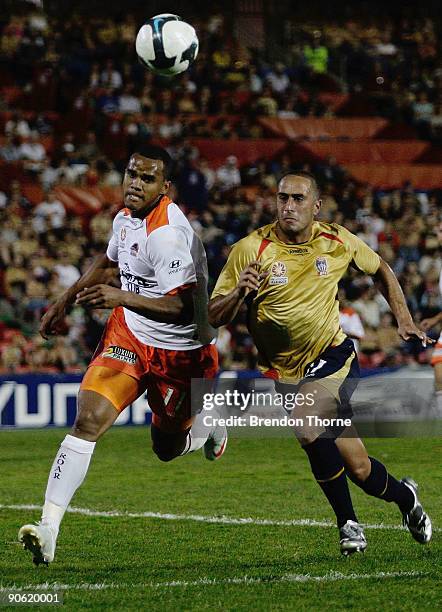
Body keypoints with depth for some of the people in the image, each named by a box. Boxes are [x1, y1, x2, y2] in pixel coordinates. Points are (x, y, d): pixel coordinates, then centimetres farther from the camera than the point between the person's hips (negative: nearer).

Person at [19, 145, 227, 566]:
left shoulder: (168, 235, -26)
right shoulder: (126, 218, 0)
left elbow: (183, 309, -31)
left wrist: (122, 298, -43)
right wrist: (64, 301, 26)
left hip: (179, 353, -5)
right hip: (128, 337, 5)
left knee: (168, 449, 13)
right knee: (88, 422, -16)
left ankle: (208, 428, 51)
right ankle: (48, 529, -19)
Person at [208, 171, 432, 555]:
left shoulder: (337, 241, -3)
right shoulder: (250, 249, -10)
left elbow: (381, 270, 17)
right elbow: (214, 317, -10)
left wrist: (405, 321, 10)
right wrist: (238, 292, -30)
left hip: (334, 357, -1)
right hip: (284, 371, 1)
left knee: (308, 428, -26)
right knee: (358, 468, -4)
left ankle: (347, 521, -4)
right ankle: (404, 496, 28)